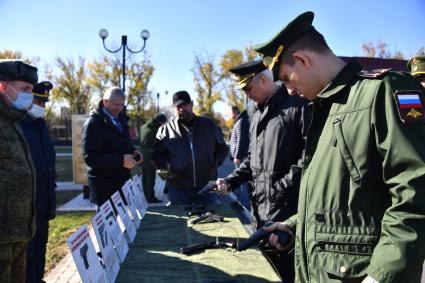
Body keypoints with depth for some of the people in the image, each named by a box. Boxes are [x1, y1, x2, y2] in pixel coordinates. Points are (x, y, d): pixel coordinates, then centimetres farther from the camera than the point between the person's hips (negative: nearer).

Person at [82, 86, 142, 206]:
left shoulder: (120, 118, 12)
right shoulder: (93, 123, -12)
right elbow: (90, 157, -19)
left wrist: (133, 152, 0)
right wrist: (120, 160, -26)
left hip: (123, 180, 7)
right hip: (104, 184, -7)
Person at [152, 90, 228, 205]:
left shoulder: (209, 125, 9)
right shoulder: (166, 129, 5)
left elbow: (222, 148, 16)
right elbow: (156, 154, 6)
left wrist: (215, 163, -1)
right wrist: (169, 167, -10)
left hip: (207, 185, 1)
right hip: (178, 187, -1)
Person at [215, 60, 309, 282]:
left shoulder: (297, 105, -9)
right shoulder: (258, 115, 17)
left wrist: (286, 183, -18)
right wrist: (232, 180, 9)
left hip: (289, 206, -8)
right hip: (261, 207, 8)